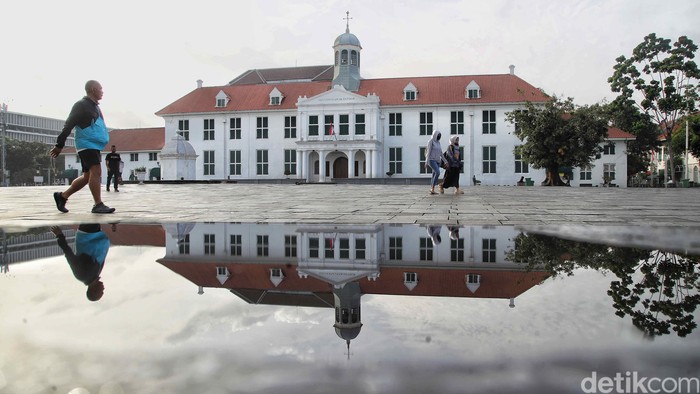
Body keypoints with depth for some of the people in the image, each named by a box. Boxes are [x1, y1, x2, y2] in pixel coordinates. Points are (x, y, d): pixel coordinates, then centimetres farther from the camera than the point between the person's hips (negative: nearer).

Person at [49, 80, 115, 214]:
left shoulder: (95, 107, 21)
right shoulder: (81, 105, -6)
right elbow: (68, 126, -10)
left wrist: (99, 151, 24)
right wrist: (59, 145, -13)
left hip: (94, 145, 9)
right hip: (86, 144, -9)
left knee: (88, 176, 11)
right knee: (96, 171, -16)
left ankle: (62, 196, 23)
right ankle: (98, 205, -16)